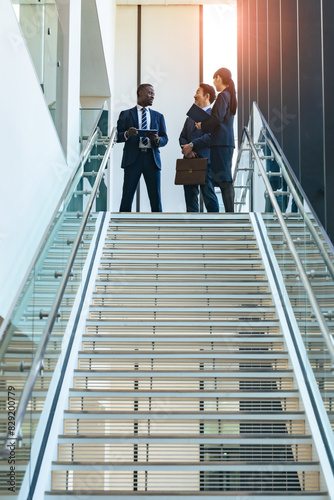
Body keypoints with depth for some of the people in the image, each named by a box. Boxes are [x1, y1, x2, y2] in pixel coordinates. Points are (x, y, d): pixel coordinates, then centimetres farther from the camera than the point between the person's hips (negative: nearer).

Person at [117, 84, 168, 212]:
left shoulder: (158, 116, 20)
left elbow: (165, 139, 12)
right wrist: (127, 134, -17)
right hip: (133, 158, -2)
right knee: (127, 197, -4)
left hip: (152, 158, 2)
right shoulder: (126, 114, 12)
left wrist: (157, 139, -10)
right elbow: (117, 137, 4)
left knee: (156, 198, -1)